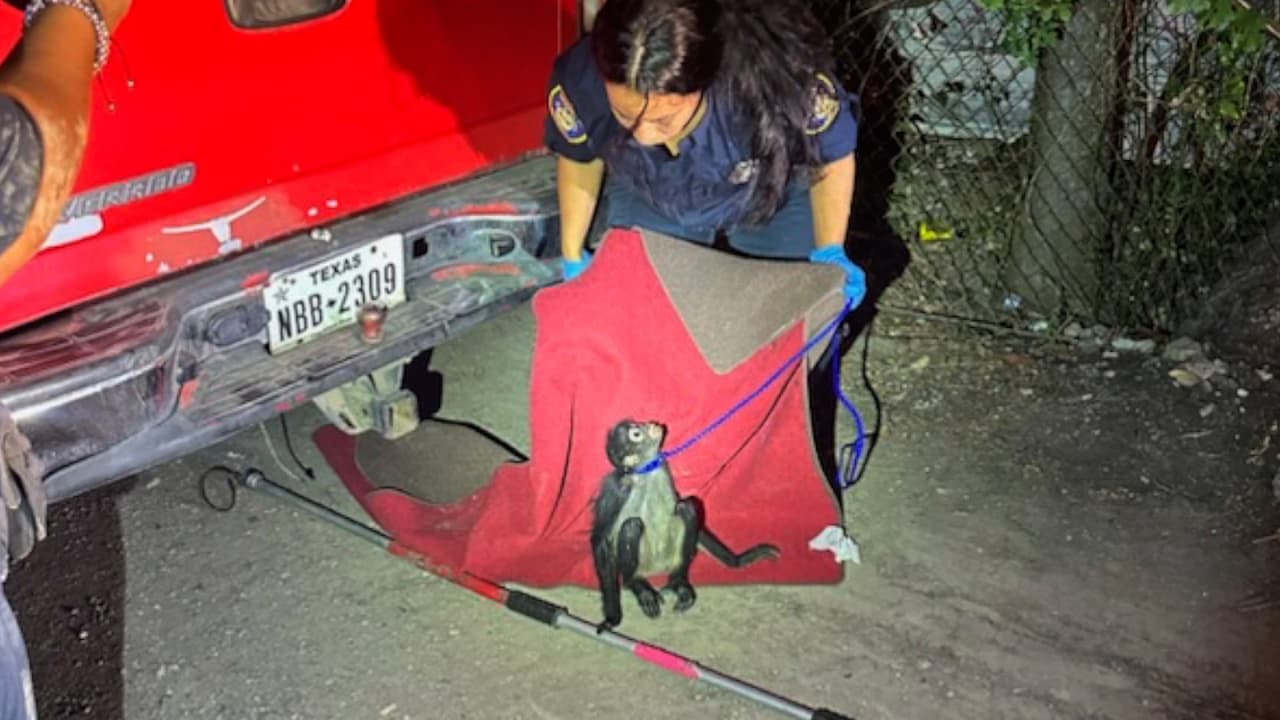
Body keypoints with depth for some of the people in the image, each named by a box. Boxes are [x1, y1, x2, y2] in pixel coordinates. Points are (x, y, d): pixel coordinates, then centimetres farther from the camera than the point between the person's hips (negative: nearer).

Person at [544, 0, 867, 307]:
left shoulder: (780, 77, -44)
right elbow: (579, 157, -10)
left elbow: (833, 153, -19)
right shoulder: (579, 80, -36)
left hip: (774, 196, -1)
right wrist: (572, 254, -1)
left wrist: (830, 253, -23)